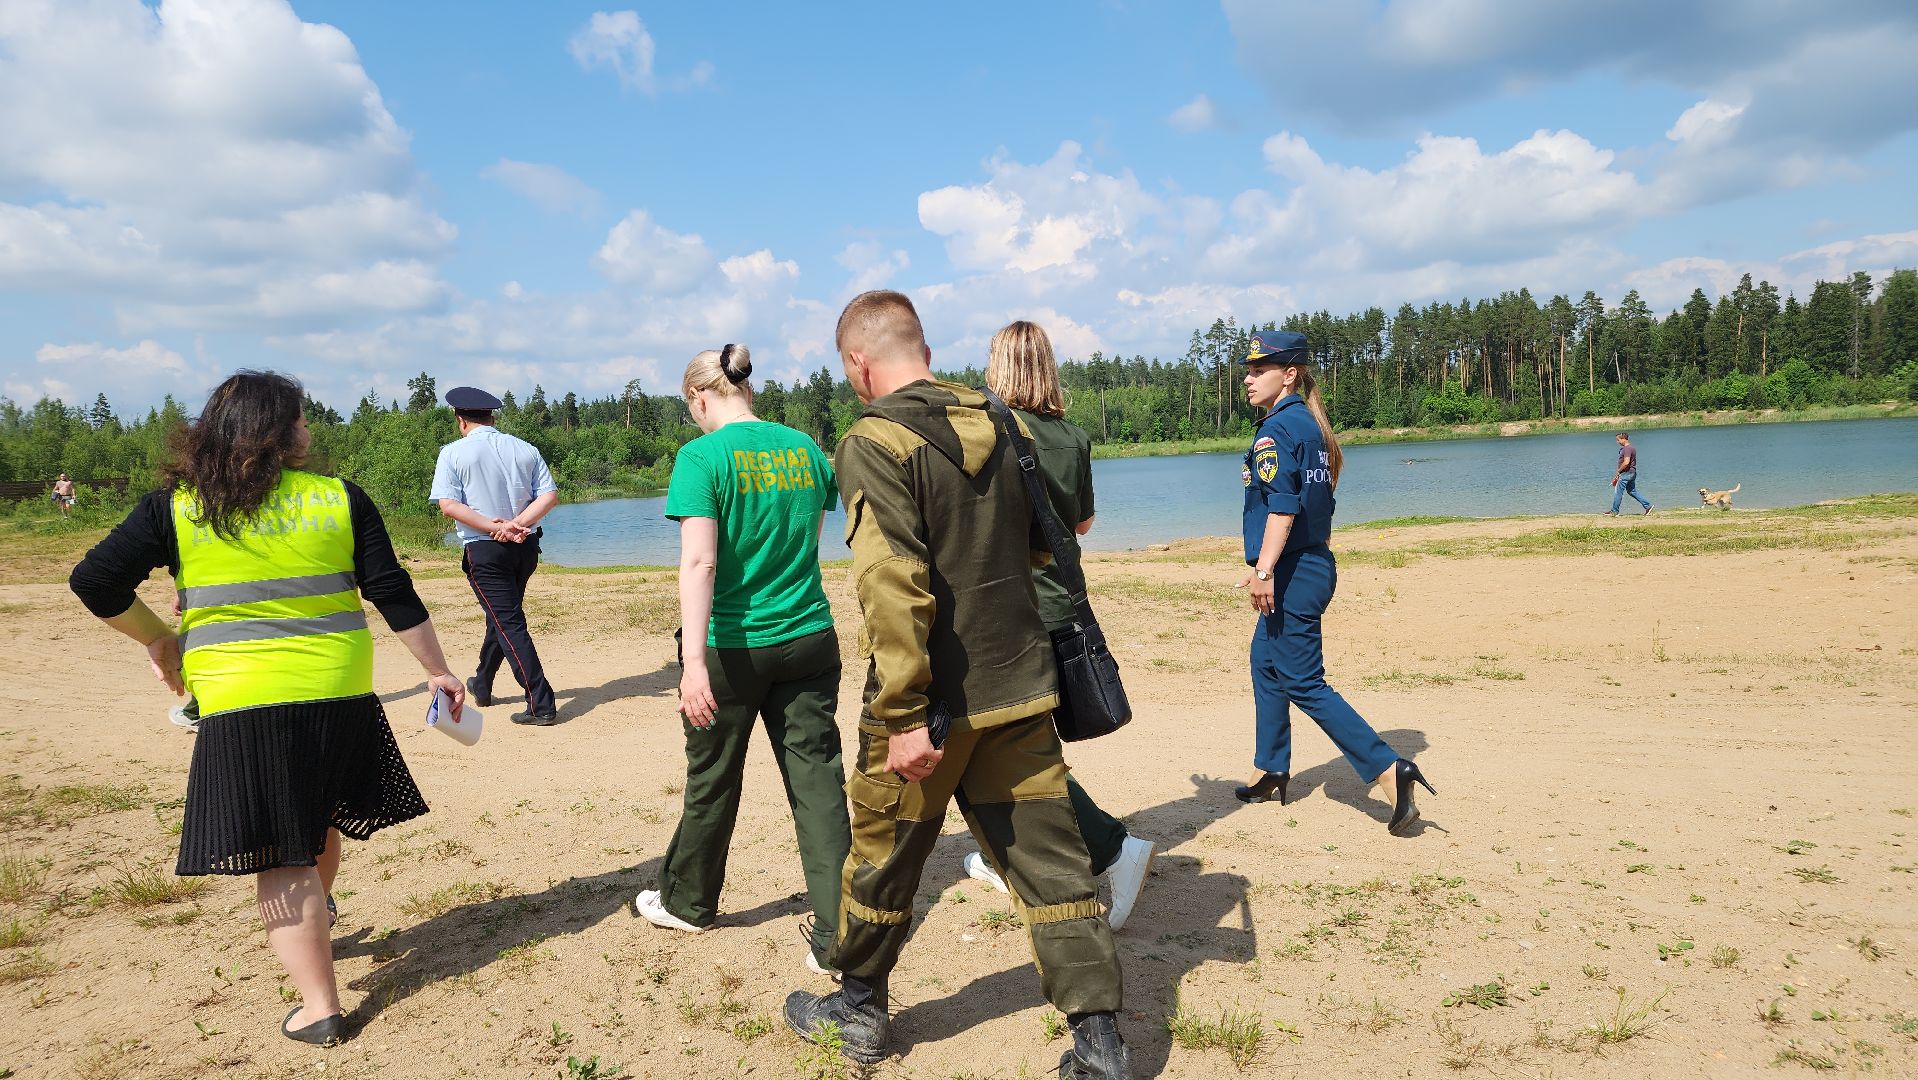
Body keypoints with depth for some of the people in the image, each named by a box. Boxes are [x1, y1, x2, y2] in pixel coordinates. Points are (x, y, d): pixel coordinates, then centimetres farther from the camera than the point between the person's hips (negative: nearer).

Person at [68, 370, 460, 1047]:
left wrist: (158, 639, 14)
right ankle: (311, 930, 51)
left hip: (241, 705, -2)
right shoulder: (341, 501, 0)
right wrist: (438, 670, 8)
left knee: (280, 859, 6)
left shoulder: (175, 510, 0)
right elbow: (394, 596, 0)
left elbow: (95, 582, -2)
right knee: (318, 824, 26)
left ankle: (319, 1005, 9)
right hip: (340, 696, 2)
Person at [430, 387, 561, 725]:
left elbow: (449, 504, -14)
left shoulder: (454, 453, -4)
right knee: (504, 615, 21)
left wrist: (494, 527, -15)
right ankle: (482, 687, 40)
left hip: (484, 549, -5)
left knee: (509, 623, -4)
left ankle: (541, 704, -10)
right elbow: (550, 494, -3)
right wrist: (516, 524, -11)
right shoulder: (525, 449, 7)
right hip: (525, 546, 5)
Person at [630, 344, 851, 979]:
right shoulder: (805, 448, 4)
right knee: (818, 782, 5)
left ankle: (688, 903, 38)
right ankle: (835, 938, 6)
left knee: (712, 782, 15)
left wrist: (695, 660, -26)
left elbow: (699, 562, -22)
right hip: (809, 640, 4)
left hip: (732, 646, -3)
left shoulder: (702, 456, -12)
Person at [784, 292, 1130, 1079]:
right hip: (1020, 686, 5)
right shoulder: (997, 429, 7)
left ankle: (857, 1012, 35)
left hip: (933, 698, -5)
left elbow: (893, 588, -23)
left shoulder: (873, 444, -14)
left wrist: (905, 716, -22)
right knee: (1048, 858, 11)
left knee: (883, 858, 15)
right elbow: (1041, 550, 16)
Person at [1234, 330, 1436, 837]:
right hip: (1312, 566, 10)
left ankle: (1389, 770, -9)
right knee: (1266, 663, 20)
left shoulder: (1277, 428, -14)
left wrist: (1264, 570, -28)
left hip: (1294, 573, -10)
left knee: (1303, 683, -6)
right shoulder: (1310, 425, 14)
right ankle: (1272, 772, 29)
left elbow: (1282, 506, -25)